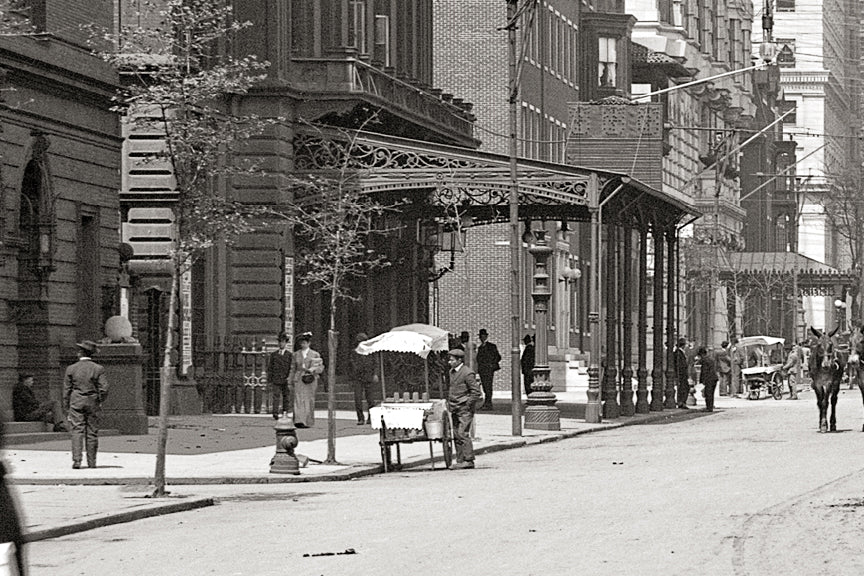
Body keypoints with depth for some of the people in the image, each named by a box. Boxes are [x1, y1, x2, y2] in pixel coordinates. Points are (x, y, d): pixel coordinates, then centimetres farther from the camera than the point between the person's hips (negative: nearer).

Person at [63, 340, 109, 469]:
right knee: (92, 433, 8)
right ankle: (91, 462, 12)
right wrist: (99, 402, 11)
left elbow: (66, 391, 2)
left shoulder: (71, 369, -1)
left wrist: (67, 409, 8)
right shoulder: (98, 369, -3)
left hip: (76, 403, -1)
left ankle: (76, 460, -16)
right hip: (92, 403, 1)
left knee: (77, 431, -4)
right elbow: (104, 389, -6)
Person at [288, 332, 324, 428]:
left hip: (310, 380, 0)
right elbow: (293, 369, 16)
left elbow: (321, 368, 6)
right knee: (299, 400, -13)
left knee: (309, 401, 2)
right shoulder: (296, 354, 12)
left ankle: (308, 422, 11)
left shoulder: (315, 354, 6)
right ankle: (299, 421, -22)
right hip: (299, 380, 0)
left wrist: (313, 370, -14)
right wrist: (290, 380, 10)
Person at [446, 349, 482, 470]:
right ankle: (460, 460, 12)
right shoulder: (452, 372, 14)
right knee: (456, 435, 8)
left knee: (463, 434, -12)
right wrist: (449, 400, 15)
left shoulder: (467, 373, -13)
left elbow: (476, 392, -14)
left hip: (465, 409, -9)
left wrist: (468, 404, -13)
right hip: (455, 409, 9)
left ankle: (468, 460, -9)